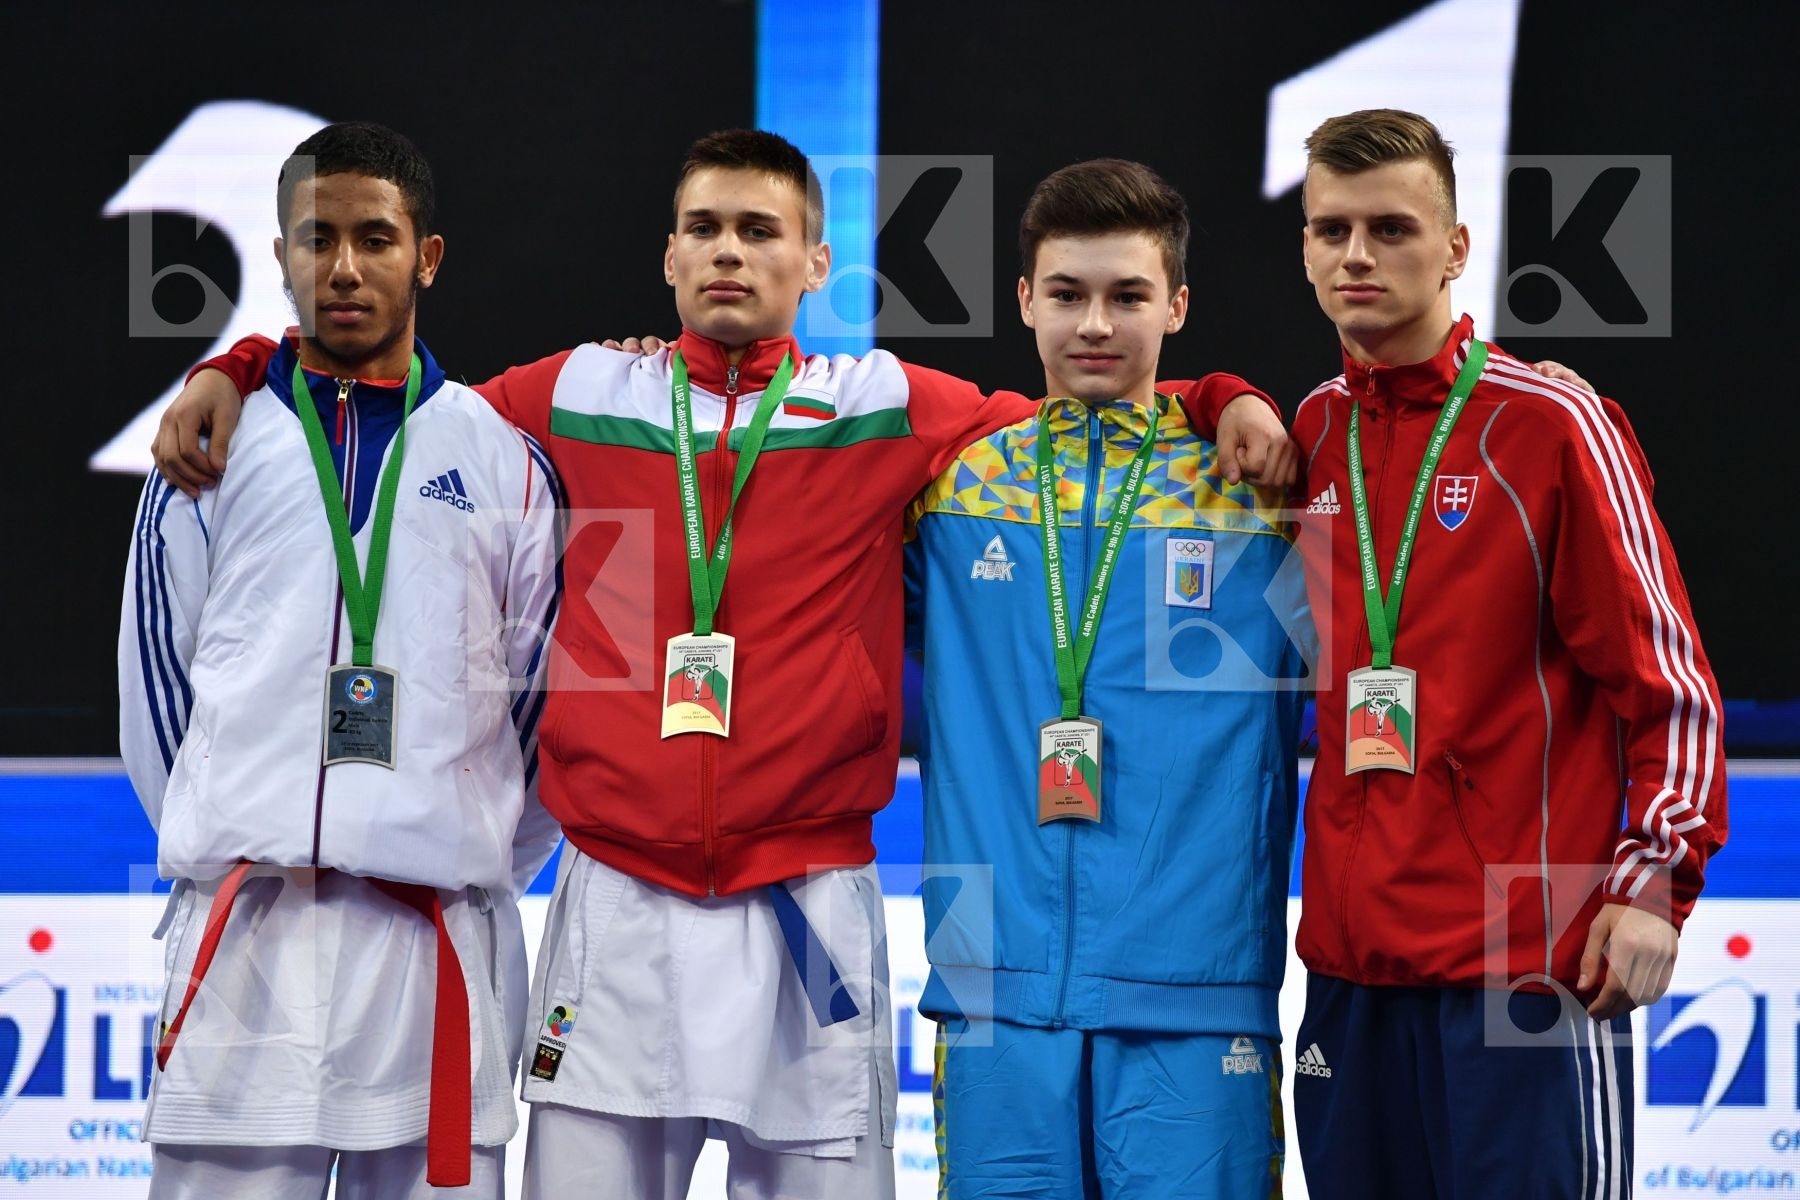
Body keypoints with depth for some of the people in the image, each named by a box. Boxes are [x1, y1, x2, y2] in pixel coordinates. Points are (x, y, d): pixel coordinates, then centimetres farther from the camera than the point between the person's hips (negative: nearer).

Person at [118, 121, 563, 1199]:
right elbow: (156, 685, 15)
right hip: (242, 936, 0)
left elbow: (546, 691, 12)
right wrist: (229, 847, 11)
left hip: (438, 940, 0)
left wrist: (485, 868, 8)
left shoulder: (504, 458, 10)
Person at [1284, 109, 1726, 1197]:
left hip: (1530, 956, -5)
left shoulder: (1553, 424, -4)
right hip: (1351, 960, 6)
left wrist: (1652, 883, -13)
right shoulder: (1310, 434, 11)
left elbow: (1669, 680, -4)